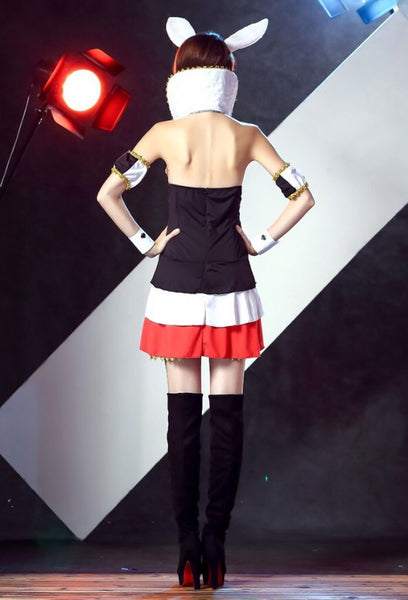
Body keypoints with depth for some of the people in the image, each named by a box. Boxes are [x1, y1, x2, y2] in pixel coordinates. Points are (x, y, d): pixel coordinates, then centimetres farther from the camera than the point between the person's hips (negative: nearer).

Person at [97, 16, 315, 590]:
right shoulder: (247, 136, 1)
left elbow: (108, 193, -5)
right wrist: (261, 242, 5)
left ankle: (188, 546, 4)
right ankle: (216, 543, 3)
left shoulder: (166, 134, -3)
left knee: (183, 413, 3)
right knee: (227, 413, 4)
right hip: (231, 285, 1)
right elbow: (302, 196, 0)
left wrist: (145, 243, 3)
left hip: (177, 284, -1)